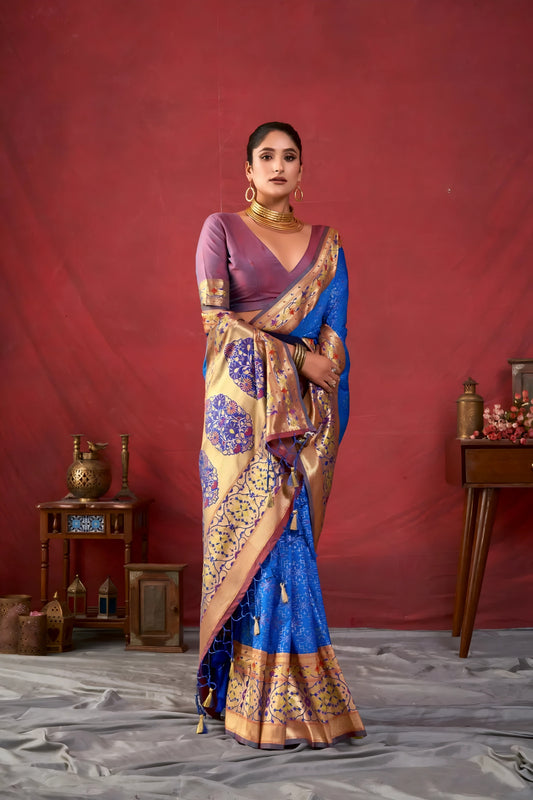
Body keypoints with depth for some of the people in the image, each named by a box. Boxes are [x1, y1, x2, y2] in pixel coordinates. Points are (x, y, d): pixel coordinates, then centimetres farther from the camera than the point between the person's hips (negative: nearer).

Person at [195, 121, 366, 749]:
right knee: (251, 539, -5)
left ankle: (294, 698, 10)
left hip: (303, 413, 3)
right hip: (240, 407, -2)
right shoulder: (221, 228, 6)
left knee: (288, 541, 1)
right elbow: (214, 319, -5)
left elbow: (333, 339, 8)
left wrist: (312, 418, -6)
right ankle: (256, 706, 3)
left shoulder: (324, 244, 14)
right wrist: (297, 355, -10)